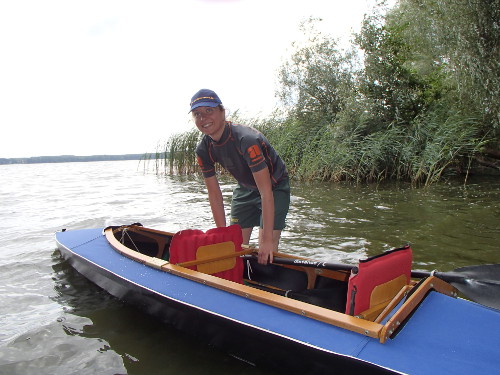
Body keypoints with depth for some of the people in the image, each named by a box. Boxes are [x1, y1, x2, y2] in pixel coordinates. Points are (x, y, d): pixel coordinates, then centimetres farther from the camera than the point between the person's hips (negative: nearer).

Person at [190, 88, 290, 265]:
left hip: (275, 187, -5)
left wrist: (267, 240, -32)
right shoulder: (203, 150, -14)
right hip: (244, 189, 6)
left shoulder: (246, 140, -35)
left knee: (265, 253, -13)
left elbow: (266, 193, -35)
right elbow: (215, 195, -8)